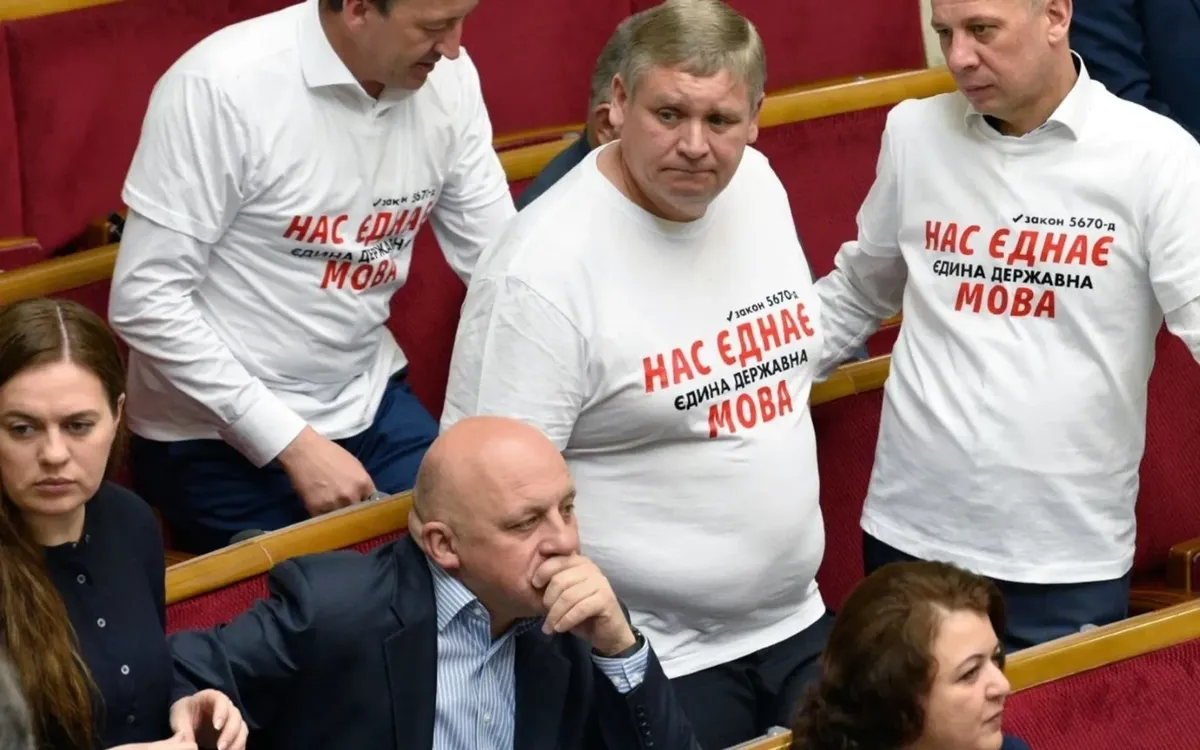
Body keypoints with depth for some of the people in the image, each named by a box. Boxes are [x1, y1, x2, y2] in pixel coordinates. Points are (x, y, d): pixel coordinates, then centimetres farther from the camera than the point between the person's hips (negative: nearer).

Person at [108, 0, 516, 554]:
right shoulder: (221, 86, -23)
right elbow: (146, 300, -20)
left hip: (371, 403, 5)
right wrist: (292, 442, -21)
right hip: (218, 437, -5)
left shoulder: (448, 78, -6)